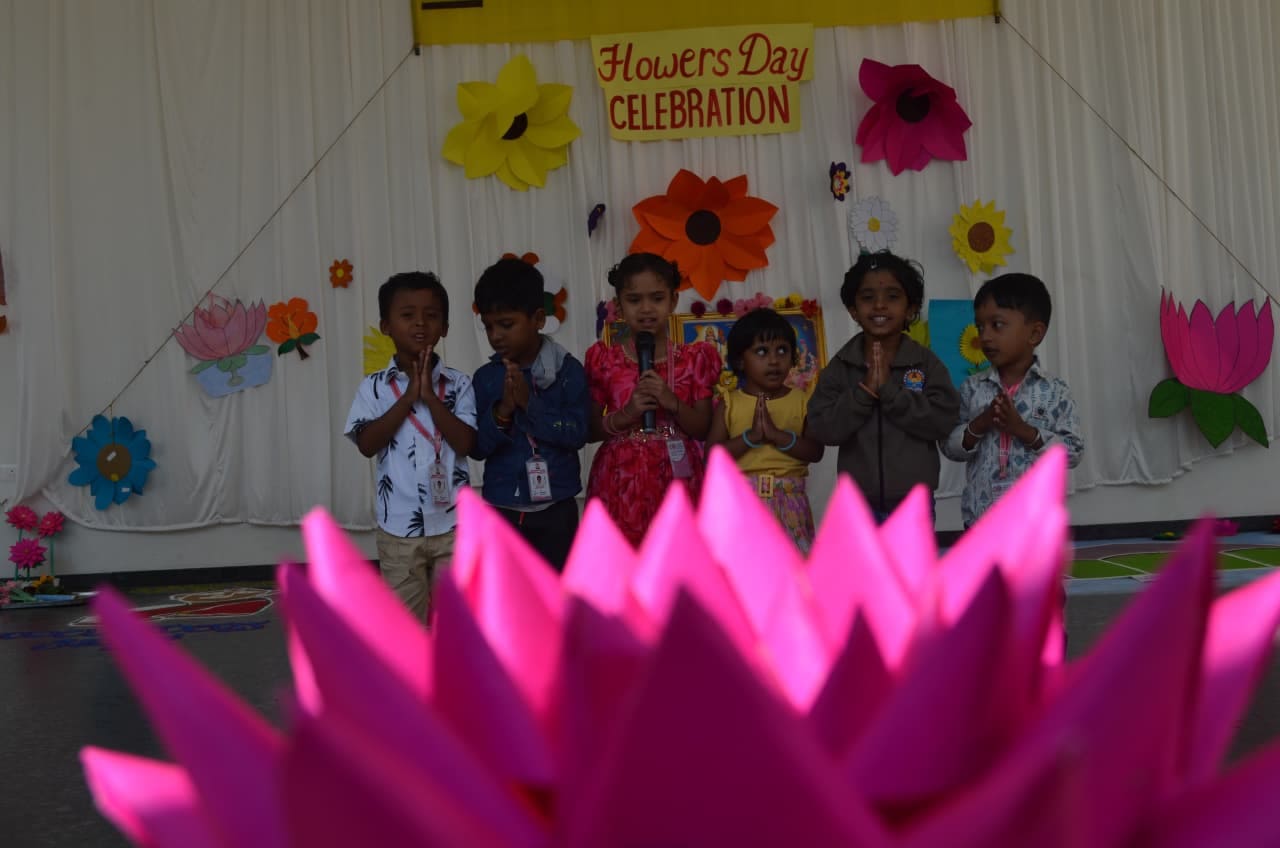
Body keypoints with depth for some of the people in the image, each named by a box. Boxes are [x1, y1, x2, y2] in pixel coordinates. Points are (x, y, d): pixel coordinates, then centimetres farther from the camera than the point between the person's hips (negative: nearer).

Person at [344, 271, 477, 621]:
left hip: (453, 524, 0)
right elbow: (367, 443, -12)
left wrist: (430, 396, -16)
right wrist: (408, 398, -14)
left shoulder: (458, 384, -1)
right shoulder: (375, 387, 0)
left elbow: (465, 442, -12)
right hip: (399, 527, 0)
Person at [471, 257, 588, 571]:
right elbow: (477, 447, -3)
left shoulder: (567, 370, -8)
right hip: (502, 509, 2)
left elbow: (576, 433, -15)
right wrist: (501, 412, -21)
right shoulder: (486, 377, -1)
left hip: (555, 507, -2)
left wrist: (529, 403, -24)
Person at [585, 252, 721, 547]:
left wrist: (672, 402, -15)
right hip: (621, 482, -1)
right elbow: (589, 430, 4)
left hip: (675, 481, 1)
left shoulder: (693, 359, 5)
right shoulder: (604, 361, 4)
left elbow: (703, 429, 2)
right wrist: (625, 415, -14)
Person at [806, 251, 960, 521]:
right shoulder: (840, 367, -3)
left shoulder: (925, 362, -5)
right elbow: (821, 428, -11)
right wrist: (864, 390, -20)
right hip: (859, 503, 1)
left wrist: (889, 389, -20)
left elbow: (943, 420, -16)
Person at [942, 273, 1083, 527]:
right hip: (982, 515, 2)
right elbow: (949, 445, 2)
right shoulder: (972, 388, 1)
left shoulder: (1054, 391, -5)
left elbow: (1073, 452, -7)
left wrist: (1025, 431, -18)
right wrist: (978, 426, -16)